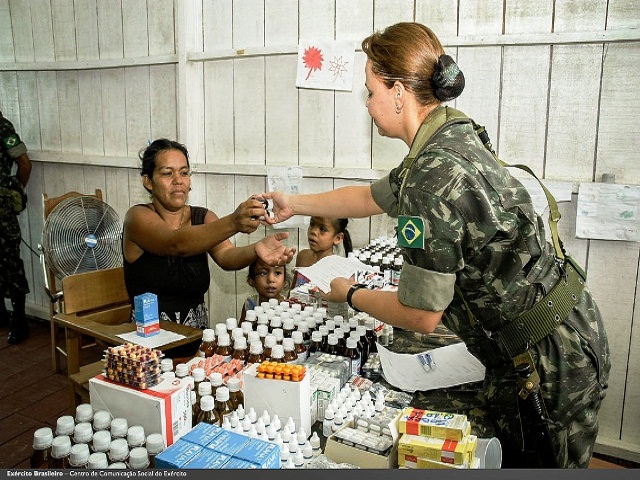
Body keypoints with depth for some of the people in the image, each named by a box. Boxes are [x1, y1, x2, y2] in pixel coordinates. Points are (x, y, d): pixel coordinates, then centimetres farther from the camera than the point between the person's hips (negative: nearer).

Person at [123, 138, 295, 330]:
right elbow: (176, 244, -29)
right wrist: (233, 223, -45)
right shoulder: (137, 217, -9)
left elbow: (226, 256, -15)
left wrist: (256, 250, -38)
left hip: (197, 336, 2)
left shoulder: (203, 217, 4)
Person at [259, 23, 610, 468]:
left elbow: (421, 315, -21)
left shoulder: (434, 174, -28)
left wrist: (350, 295, -2)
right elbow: (371, 197, 19)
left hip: (552, 361, -9)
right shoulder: (453, 139, 3)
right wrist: (293, 204, 27)